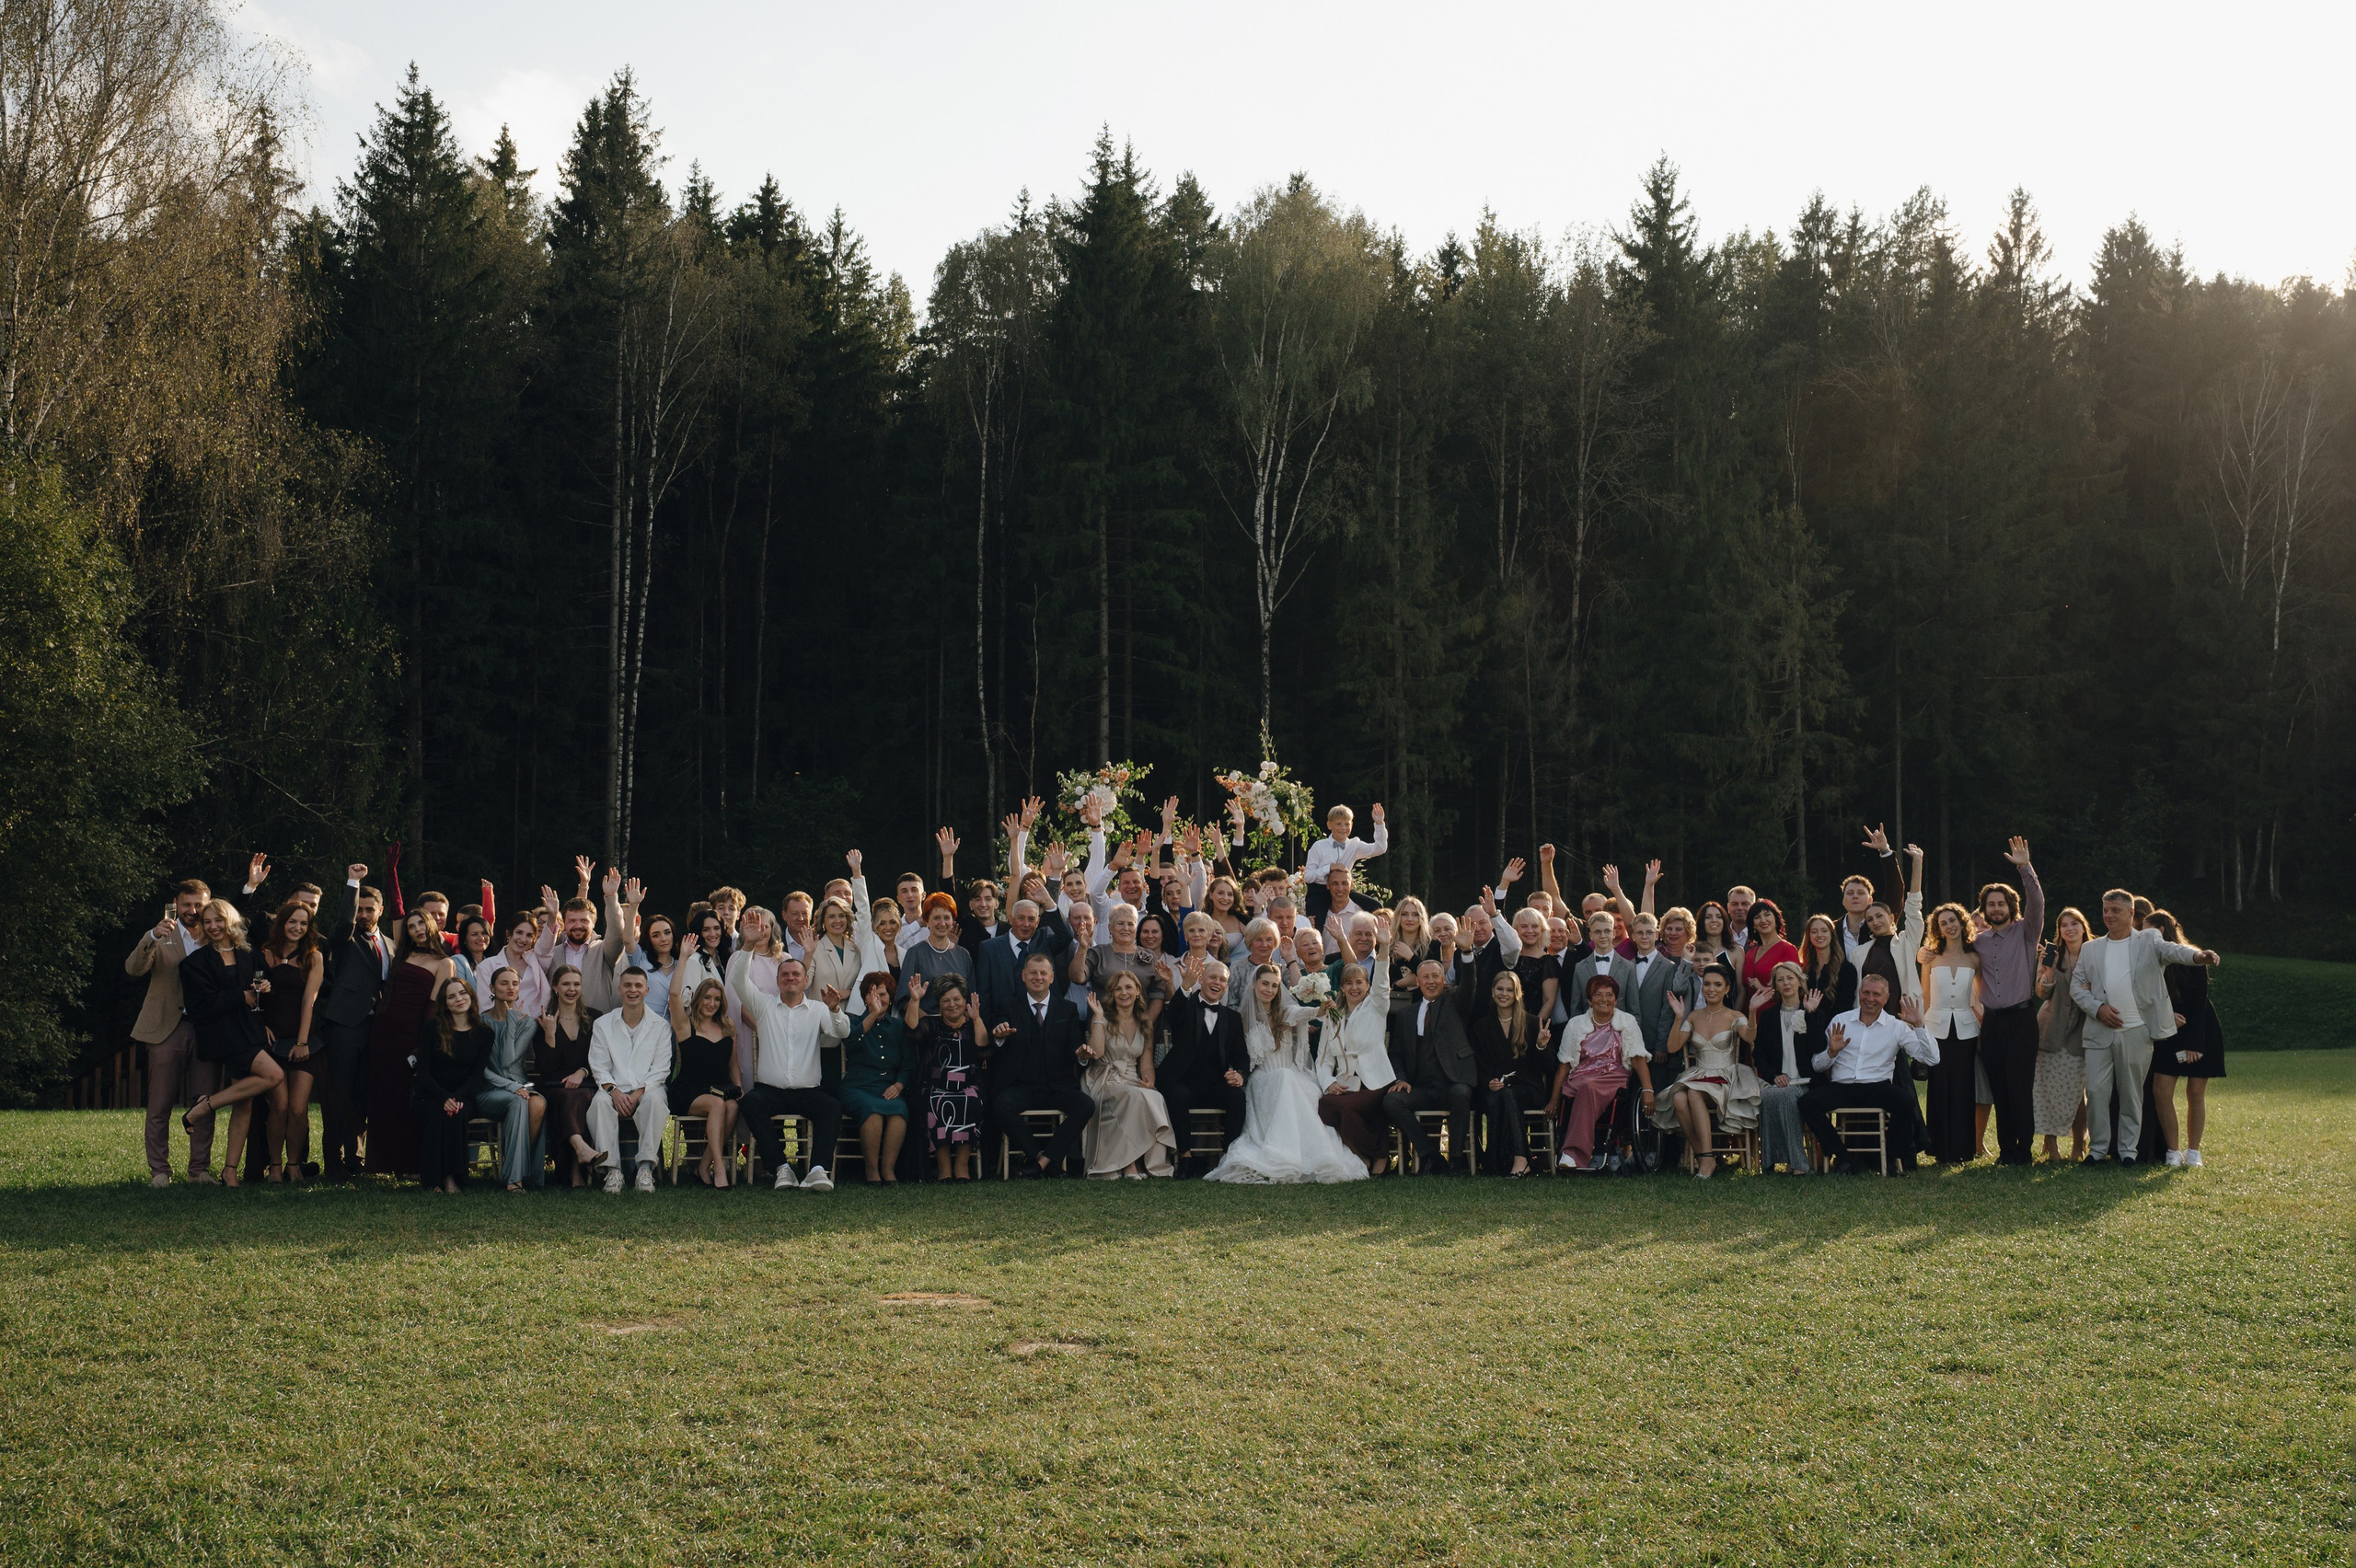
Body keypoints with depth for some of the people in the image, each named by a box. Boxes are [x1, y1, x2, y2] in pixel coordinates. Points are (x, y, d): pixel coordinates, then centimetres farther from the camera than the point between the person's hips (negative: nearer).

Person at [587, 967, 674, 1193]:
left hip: (647, 1090, -1)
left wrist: (638, 1093, -14)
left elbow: (661, 1069, 2)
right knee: (600, 1101, -34)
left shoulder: (660, 1026, 10)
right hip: (615, 1090, 1)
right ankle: (612, 1168, -34)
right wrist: (614, 1091, -15)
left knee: (655, 1099, -36)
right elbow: (599, 1067, 6)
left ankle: (646, 1168, -37)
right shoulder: (602, 1024, 13)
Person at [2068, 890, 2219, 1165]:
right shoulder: (2091, 949, 14)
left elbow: (2170, 949, -15)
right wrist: (2097, 1008, -7)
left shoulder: (2148, 940, 5)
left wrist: (2197, 955, -36)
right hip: (2099, 1032, 2)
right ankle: (2098, 1147, 10)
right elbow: (2077, 986, 12)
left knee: (2132, 1093, 4)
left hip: (2137, 1032, -2)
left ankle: (2127, 1149, 13)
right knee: (2096, 1090, -1)